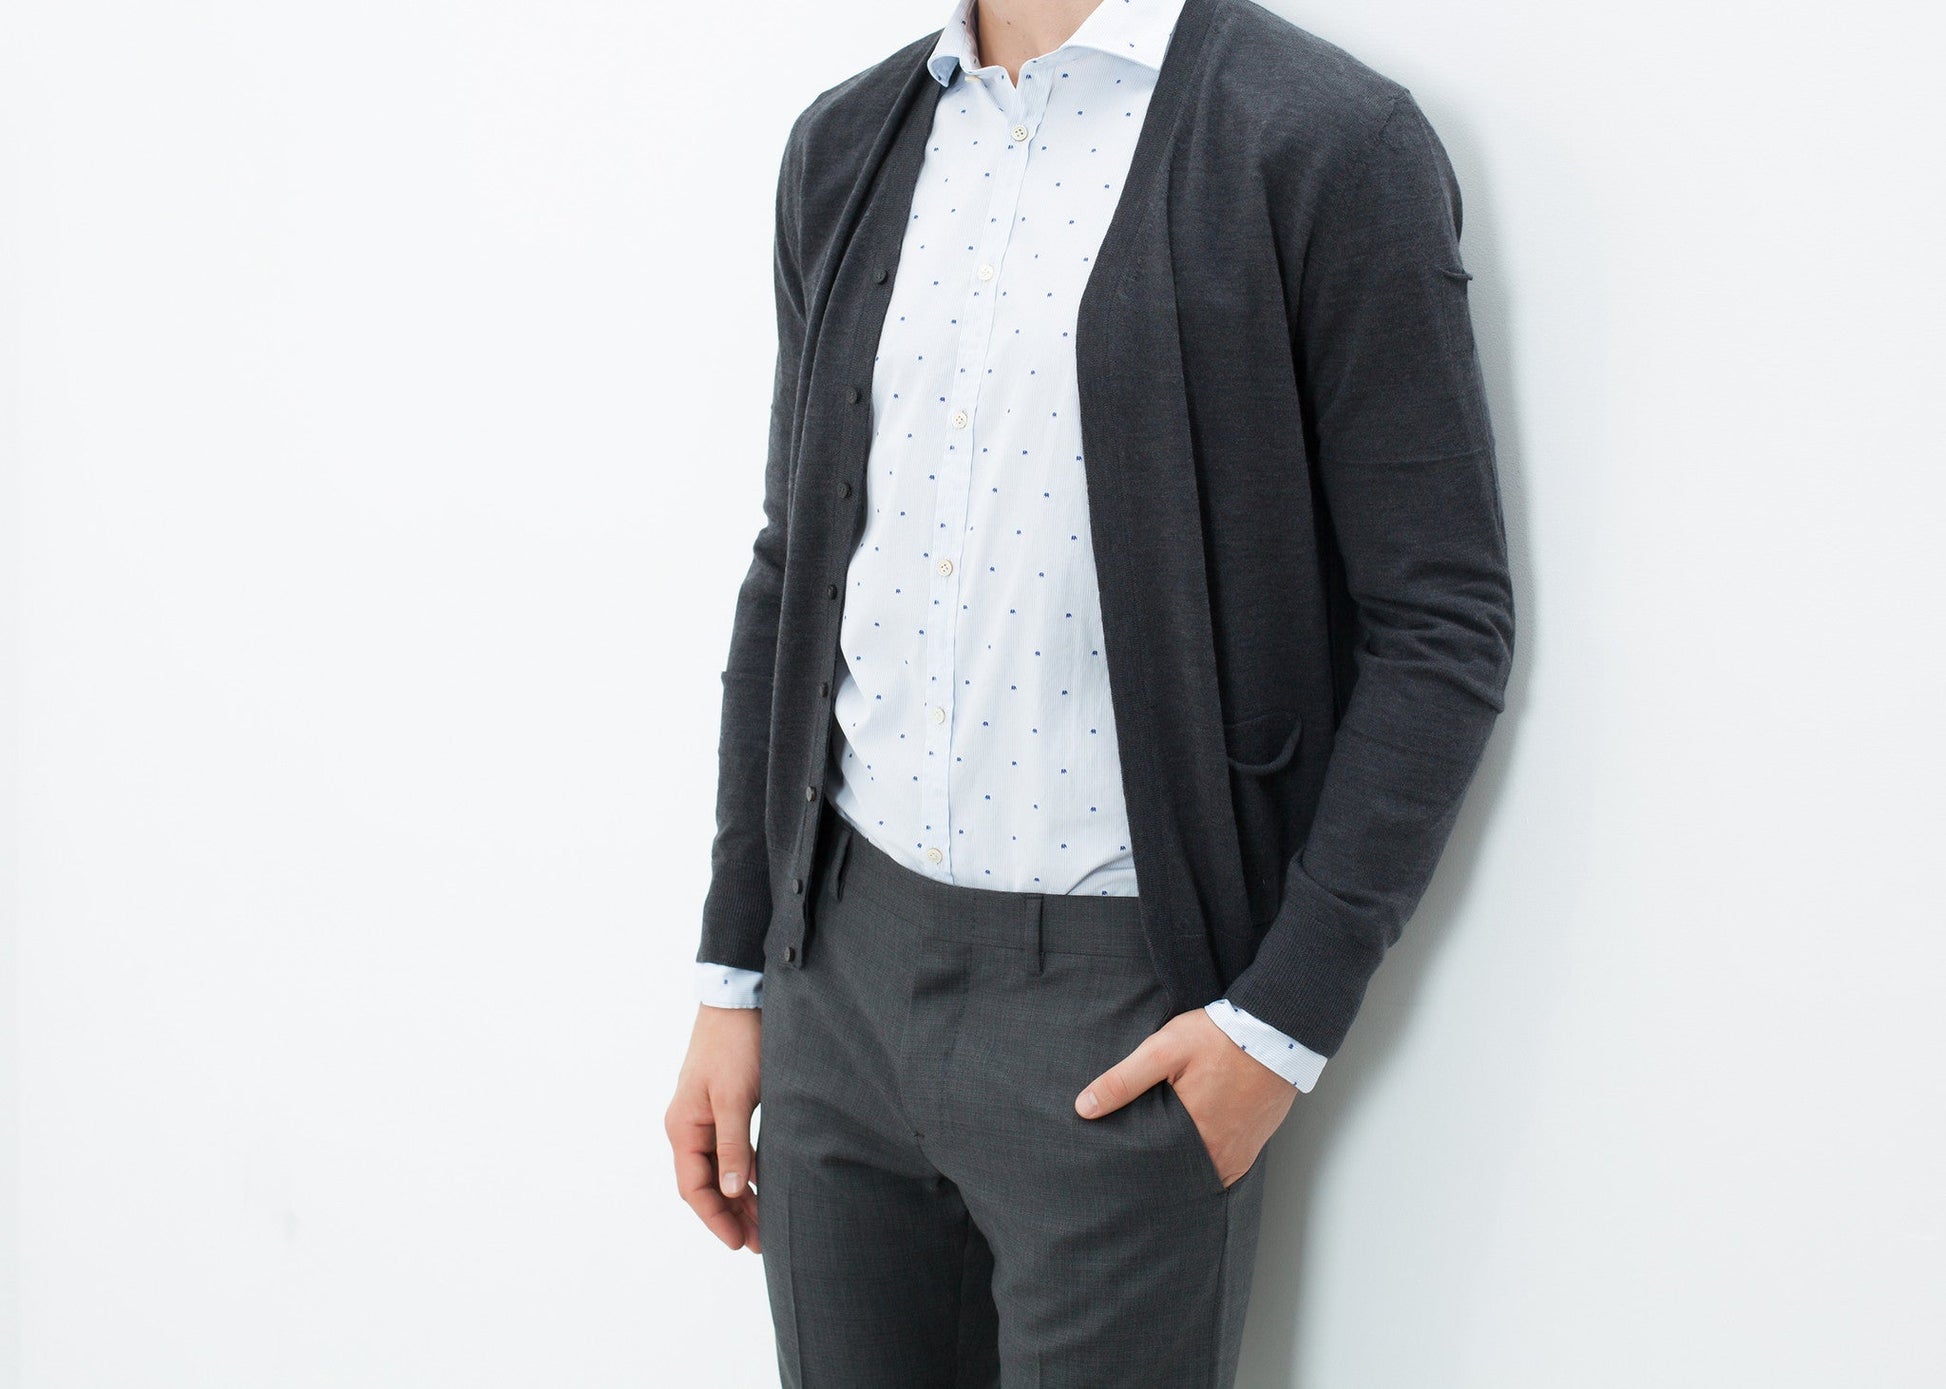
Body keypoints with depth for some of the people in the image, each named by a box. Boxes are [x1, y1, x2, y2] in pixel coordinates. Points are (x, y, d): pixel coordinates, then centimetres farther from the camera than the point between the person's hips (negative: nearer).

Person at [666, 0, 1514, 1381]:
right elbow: (795, 570, 13)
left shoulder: (1328, 144, -10)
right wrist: (733, 976, 12)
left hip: (1122, 1013, -5)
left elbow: (1443, 626, -9)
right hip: (845, 969, 5)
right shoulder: (846, 143, 8)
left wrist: (1288, 1017, -13)